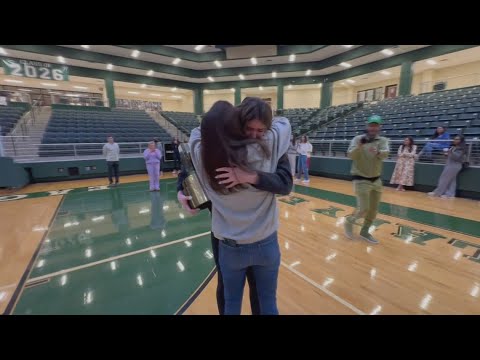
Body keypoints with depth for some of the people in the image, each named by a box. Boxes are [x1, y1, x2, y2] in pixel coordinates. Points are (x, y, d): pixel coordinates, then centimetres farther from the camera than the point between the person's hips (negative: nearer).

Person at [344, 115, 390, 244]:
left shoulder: (383, 140, 1)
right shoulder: (358, 139, -7)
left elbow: (386, 153, -20)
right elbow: (351, 155, -21)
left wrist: (378, 152, -43)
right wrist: (359, 146, -40)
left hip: (376, 180, 5)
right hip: (361, 180, -5)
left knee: (374, 209, 12)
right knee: (363, 209, -8)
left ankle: (365, 232, 29)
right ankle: (349, 221, 21)